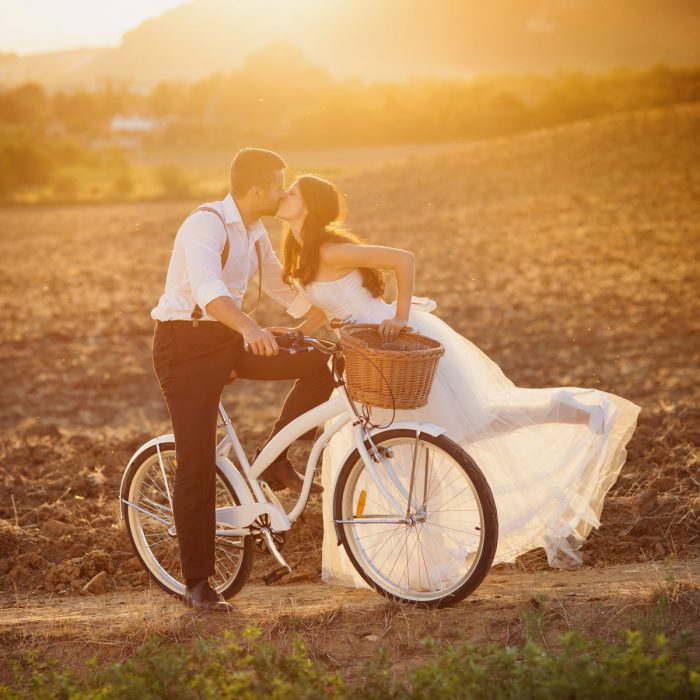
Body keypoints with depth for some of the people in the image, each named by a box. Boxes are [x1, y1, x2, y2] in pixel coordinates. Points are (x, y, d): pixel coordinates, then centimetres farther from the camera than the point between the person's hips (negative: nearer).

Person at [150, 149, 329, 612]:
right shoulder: (206, 225, -19)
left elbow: (283, 288, 23)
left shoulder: (255, 234, 10)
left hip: (229, 340, 8)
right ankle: (197, 584, -2)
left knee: (322, 360, -7)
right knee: (198, 464, -11)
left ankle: (276, 460, 6)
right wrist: (250, 328, -54)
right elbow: (207, 287, -37)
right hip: (185, 345, -8)